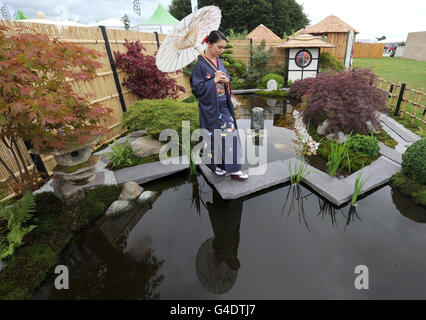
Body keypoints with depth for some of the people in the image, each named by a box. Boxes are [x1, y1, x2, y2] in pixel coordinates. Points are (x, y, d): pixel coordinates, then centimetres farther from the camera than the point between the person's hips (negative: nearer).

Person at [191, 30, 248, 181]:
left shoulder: (219, 62, 10)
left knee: (230, 134, 4)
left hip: (224, 106, 6)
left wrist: (227, 80, -6)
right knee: (213, 137, 6)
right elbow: (197, 88, -14)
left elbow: (227, 79, 17)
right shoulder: (200, 64, -11)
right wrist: (214, 80, -18)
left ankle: (233, 169, 14)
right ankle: (216, 165, 28)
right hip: (210, 108, -6)